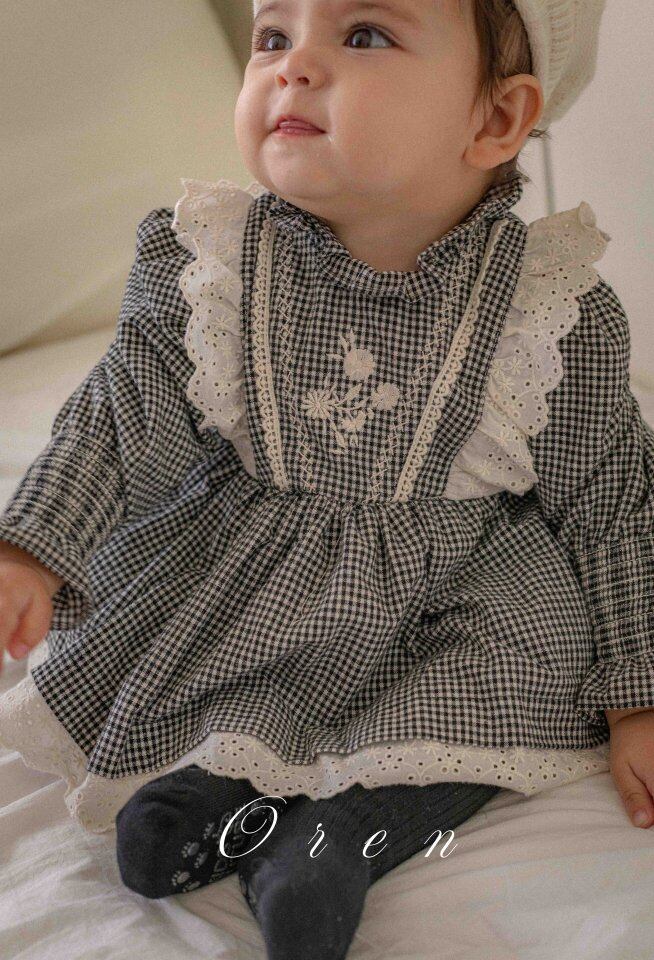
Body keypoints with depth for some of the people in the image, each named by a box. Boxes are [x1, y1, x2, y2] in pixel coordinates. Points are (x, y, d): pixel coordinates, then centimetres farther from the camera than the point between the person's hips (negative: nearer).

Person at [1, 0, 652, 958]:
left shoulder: (557, 312, -20)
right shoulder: (205, 266, -16)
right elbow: (120, 421, -3)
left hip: (455, 571, -1)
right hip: (248, 554, 2)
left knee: (534, 658, -24)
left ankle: (356, 816, -21)